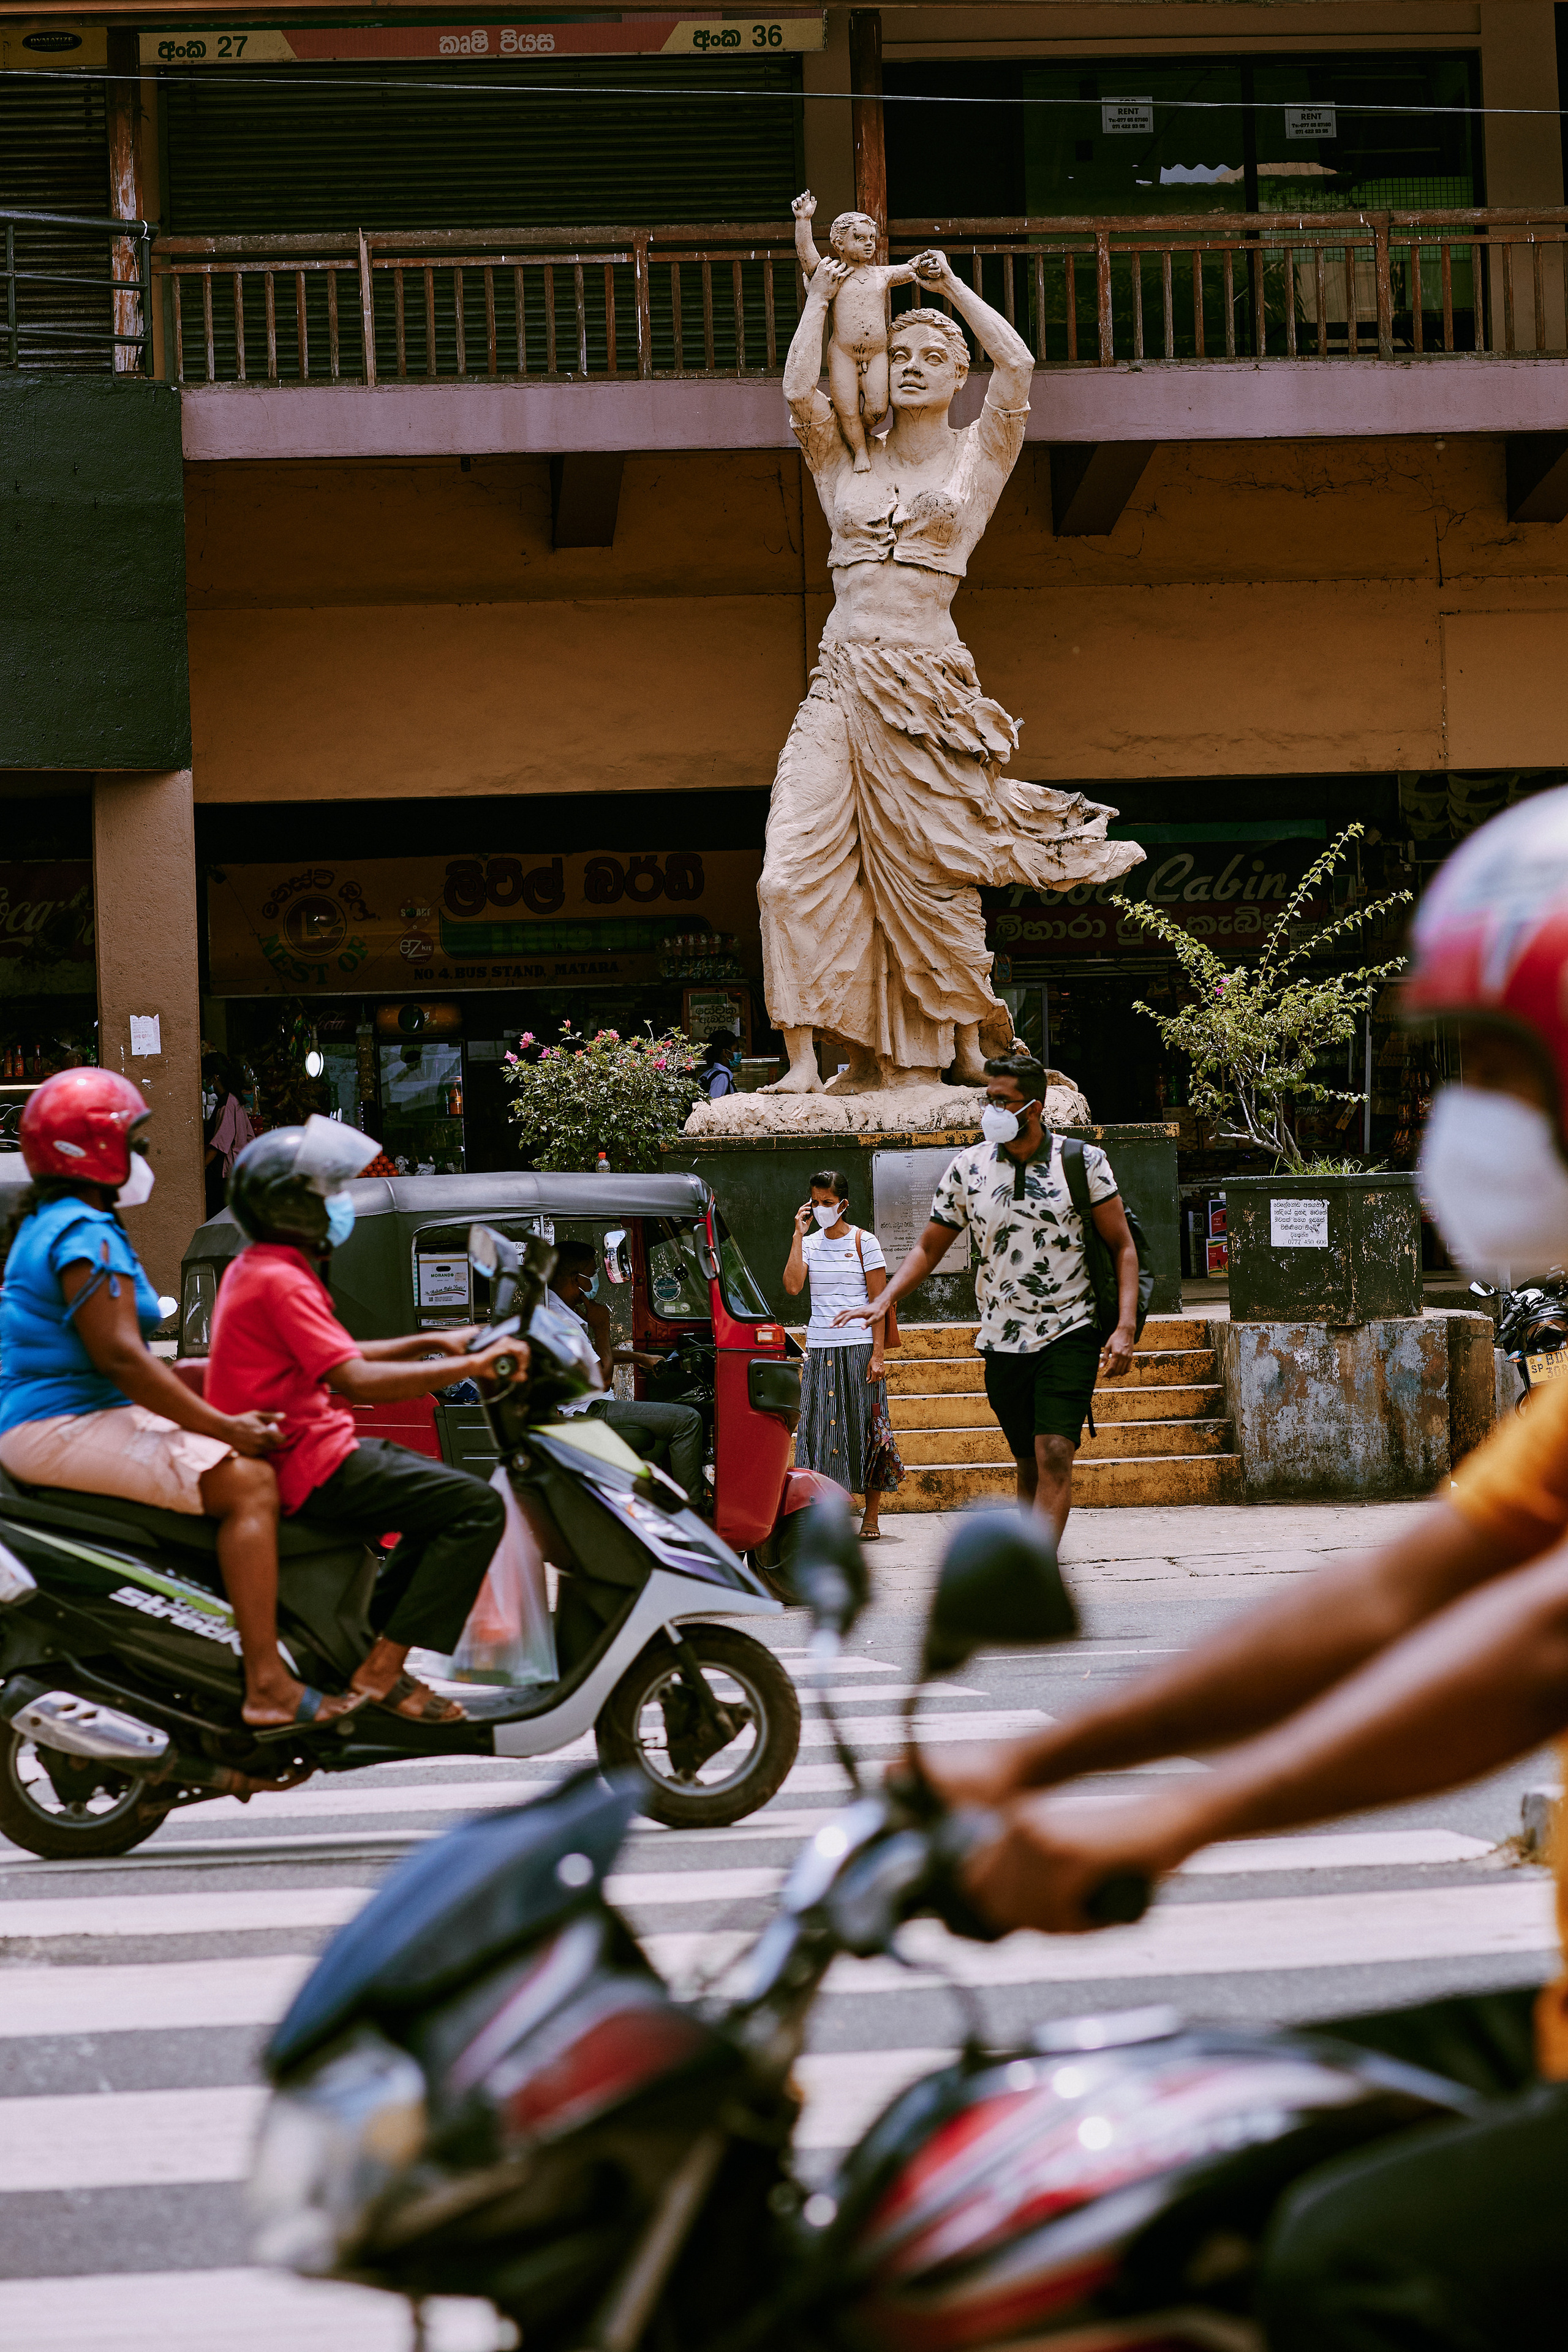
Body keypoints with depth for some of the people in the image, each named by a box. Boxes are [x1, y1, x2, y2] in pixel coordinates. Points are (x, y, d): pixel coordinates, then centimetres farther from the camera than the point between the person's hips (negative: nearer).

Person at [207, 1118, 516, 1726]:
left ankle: (365, 1642, 20)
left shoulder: (254, 1269, 17)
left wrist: (431, 1343, 19)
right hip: (308, 1463, -11)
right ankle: (382, 1670, -17)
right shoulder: (281, 1281, -17)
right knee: (478, 1507, -17)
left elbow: (336, 1356, 26)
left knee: (445, 1493, 25)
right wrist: (471, 1366, -24)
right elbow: (355, 1380, -27)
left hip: (297, 1452, 11)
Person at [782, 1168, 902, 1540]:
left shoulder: (864, 1242, 0)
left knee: (865, 1427, -1)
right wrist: (799, 1234, -6)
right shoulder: (810, 1243, 10)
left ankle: (872, 1516, 4)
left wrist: (878, 1353, -9)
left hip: (859, 1348, -3)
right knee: (821, 1427, -1)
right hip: (820, 1349, 3)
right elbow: (793, 1286, -7)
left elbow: (878, 1300, -2)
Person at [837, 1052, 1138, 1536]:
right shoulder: (968, 1168, 4)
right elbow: (929, 1248, 13)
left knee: (1054, 1454, -17)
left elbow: (1122, 1246, 1)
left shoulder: (1082, 1161, -2)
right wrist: (883, 1302, -3)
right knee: (1029, 1465, 9)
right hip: (1003, 1341, 3)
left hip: (1069, 1333, -3)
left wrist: (1125, 1327, -10)